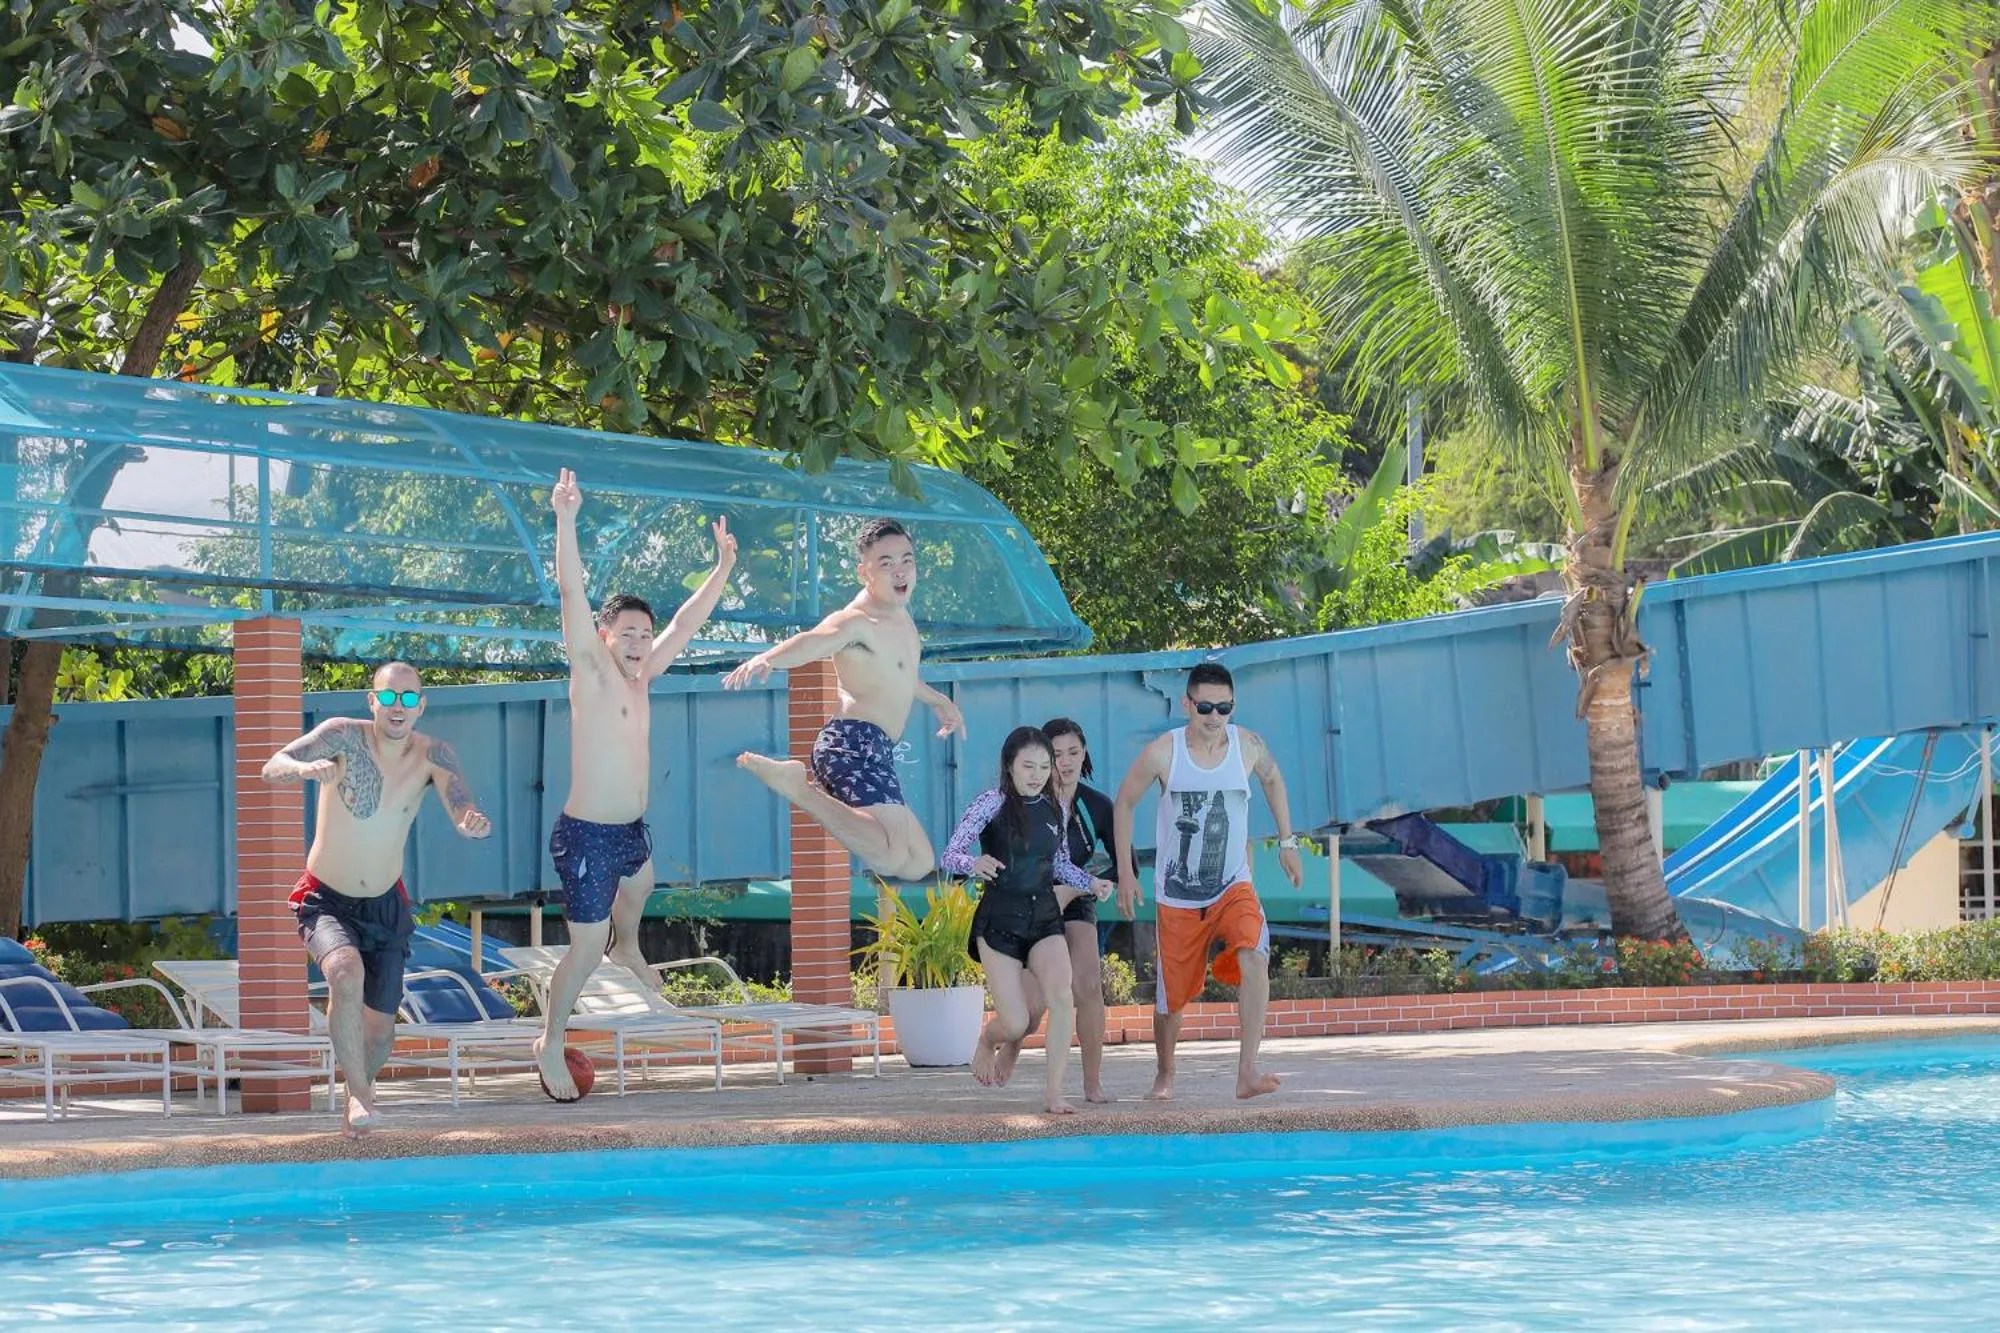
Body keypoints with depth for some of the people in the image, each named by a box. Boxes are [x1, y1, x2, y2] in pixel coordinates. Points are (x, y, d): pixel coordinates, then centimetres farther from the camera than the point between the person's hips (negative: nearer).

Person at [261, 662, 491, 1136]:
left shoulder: (432, 755, -12)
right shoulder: (345, 736, -19)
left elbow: (465, 813, -24)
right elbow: (272, 768, -30)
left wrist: (475, 823, -49)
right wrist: (305, 769, -54)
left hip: (385, 906, 3)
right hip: (326, 902, -3)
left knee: (381, 1026, 7)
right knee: (346, 971, -33)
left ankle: (359, 1092, 39)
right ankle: (359, 1094, -21)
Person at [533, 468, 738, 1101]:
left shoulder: (639, 678, 5)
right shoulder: (591, 674, -15)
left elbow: (686, 622, 16)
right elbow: (572, 593, -26)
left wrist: (723, 567, 16)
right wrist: (566, 521, -35)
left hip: (632, 829, 9)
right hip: (587, 836, -9)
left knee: (640, 883, 38)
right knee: (586, 951, -4)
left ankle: (627, 949, 67)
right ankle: (550, 1044, 13)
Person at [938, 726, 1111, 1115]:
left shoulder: (1053, 809, 6)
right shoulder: (993, 803, -8)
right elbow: (948, 857, -14)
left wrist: (1090, 883, 4)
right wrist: (974, 864, -35)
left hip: (1045, 918, 4)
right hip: (999, 922, -4)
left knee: (1060, 996, -23)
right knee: (1015, 1023, -6)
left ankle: (1055, 1095, -13)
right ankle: (988, 1039, 33)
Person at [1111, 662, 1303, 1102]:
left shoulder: (1249, 746, -7)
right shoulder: (1162, 753, -13)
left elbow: (1272, 779, 16)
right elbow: (1124, 804, 1)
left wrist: (1287, 842, 14)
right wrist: (1125, 873, -2)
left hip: (1233, 887, 1)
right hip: (1177, 895, 0)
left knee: (1254, 957, -27)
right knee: (1172, 993, 8)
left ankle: (1247, 1071, -29)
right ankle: (1165, 1074, 36)